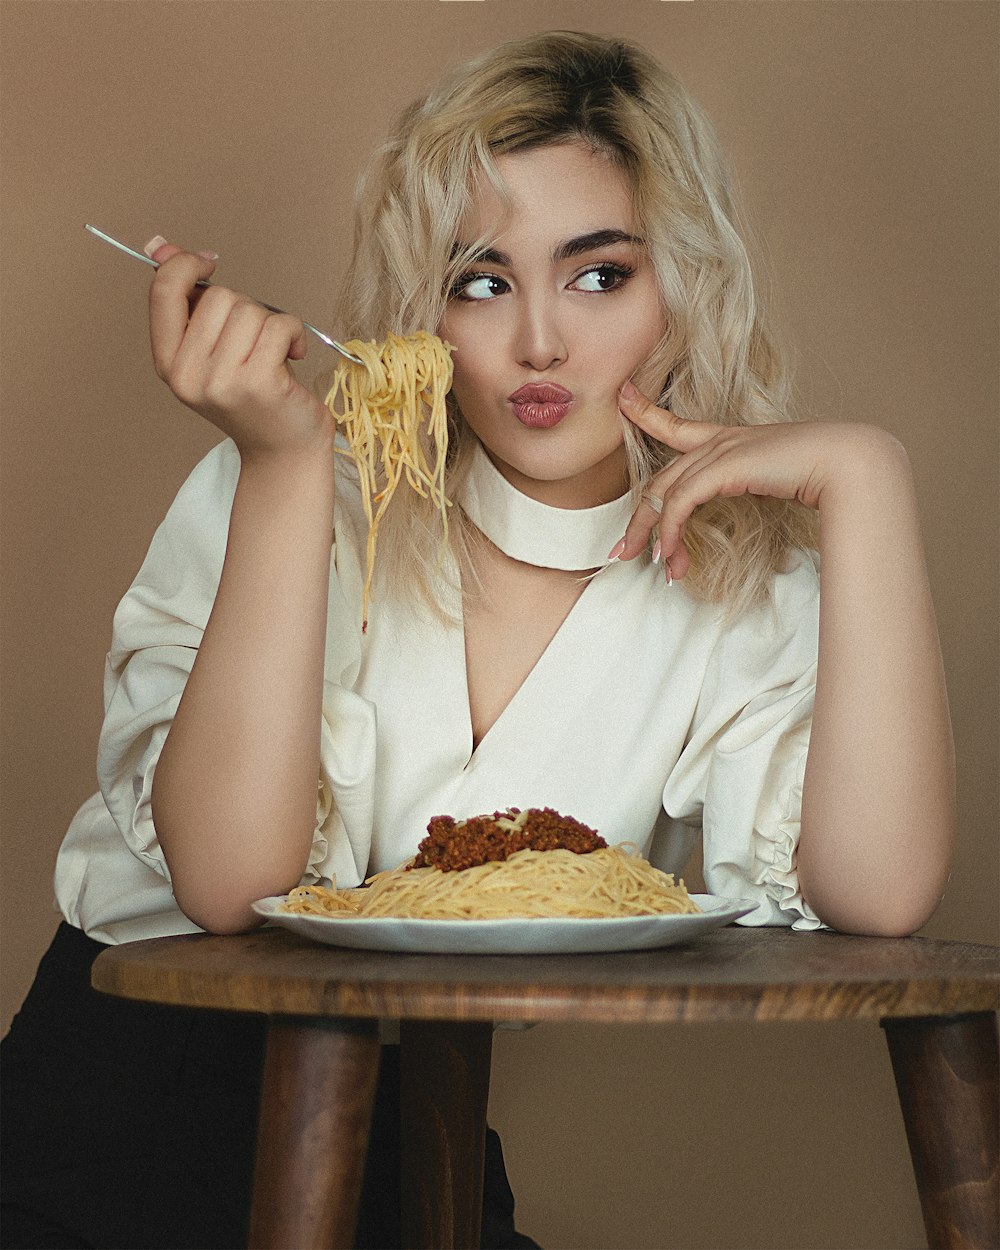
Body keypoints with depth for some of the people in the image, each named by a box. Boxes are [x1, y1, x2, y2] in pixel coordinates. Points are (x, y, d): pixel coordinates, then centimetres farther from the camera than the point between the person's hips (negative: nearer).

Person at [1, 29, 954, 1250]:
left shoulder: (735, 583, -1)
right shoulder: (297, 492, -6)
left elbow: (874, 898, -16)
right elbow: (231, 884, -17)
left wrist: (863, 478, -15)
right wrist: (287, 463, -22)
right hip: (133, 1095, -2)